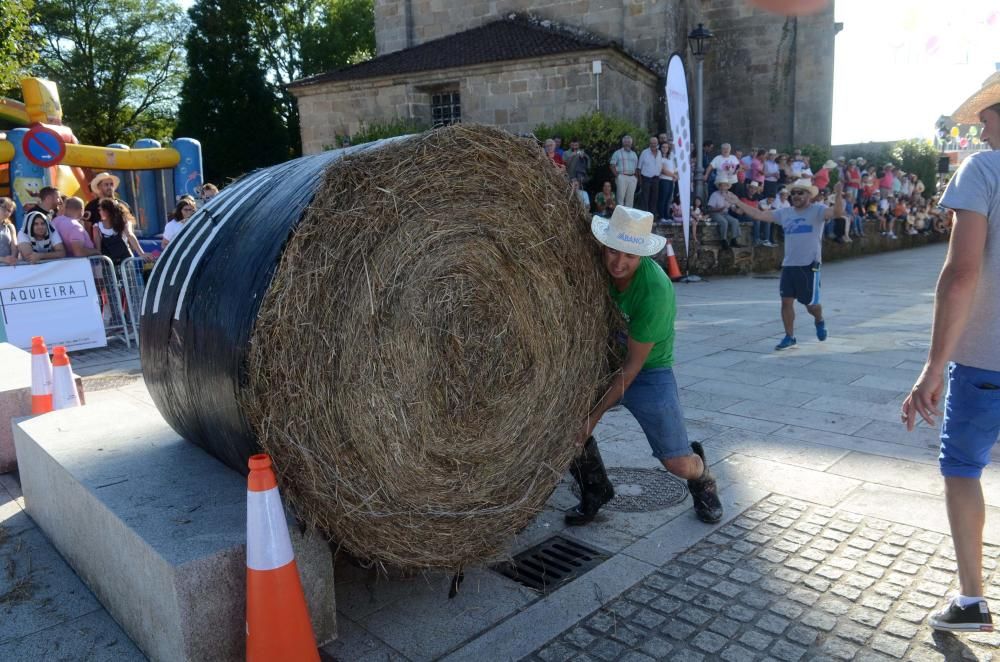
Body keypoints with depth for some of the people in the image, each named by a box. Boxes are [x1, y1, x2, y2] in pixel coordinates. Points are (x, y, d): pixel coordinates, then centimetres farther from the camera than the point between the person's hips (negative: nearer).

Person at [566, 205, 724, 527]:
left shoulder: (655, 289, -29)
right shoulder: (597, 267, -15)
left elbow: (633, 365, -25)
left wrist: (595, 415, -25)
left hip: (649, 370, -4)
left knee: (678, 463, -10)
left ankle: (702, 479, 31)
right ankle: (595, 489, 10)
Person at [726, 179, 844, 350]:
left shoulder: (818, 210, -4)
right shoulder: (785, 213, 9)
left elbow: (837, 212, -22)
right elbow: (759, 215, 10)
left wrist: (838, 195, -39)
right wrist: (738, 203, 5)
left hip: (809, 266, -4)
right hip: (788, 265, 4)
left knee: (810, 304, 5)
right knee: (786, 301, 1)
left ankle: (820, 321, 38)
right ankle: (789, 337, 14)